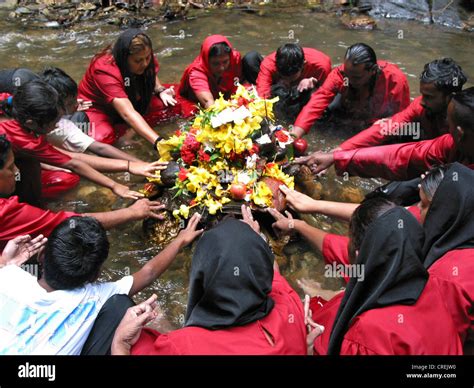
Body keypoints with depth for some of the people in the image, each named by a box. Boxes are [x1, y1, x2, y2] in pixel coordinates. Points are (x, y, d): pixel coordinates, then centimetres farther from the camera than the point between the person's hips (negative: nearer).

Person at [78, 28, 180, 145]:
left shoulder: (144, 57, -18)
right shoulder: (105, 70, -35)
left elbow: (152, 76, 7)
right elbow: (128, 113, -46)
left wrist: (160, 91, -18)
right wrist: (158, 141, -57)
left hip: (130, 100, 6)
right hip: (99, 107, -6)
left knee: (173, 103, -13)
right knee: (101, 137, -37)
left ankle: (123, 128, -15)